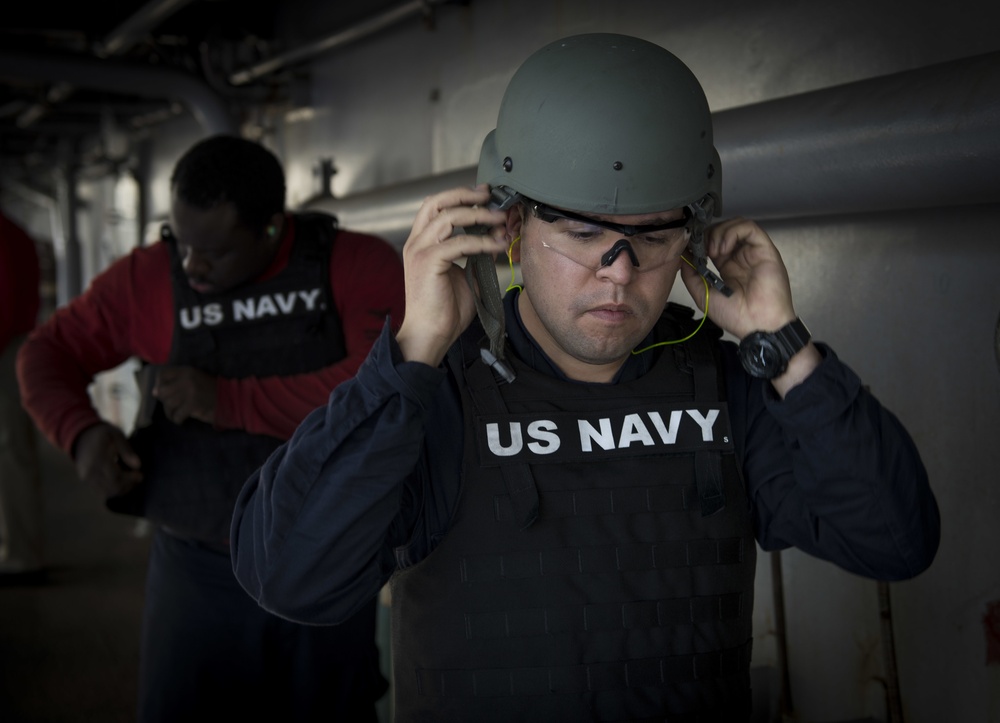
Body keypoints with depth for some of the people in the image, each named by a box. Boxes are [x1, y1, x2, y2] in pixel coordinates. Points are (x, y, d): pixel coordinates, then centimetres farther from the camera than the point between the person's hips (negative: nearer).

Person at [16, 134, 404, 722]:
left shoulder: (360, 266, -9)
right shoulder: (147, 278, -1)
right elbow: (50, 353, 9)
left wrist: (229, 400, -20)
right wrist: (81, 431, -13)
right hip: (197, 570, 1)